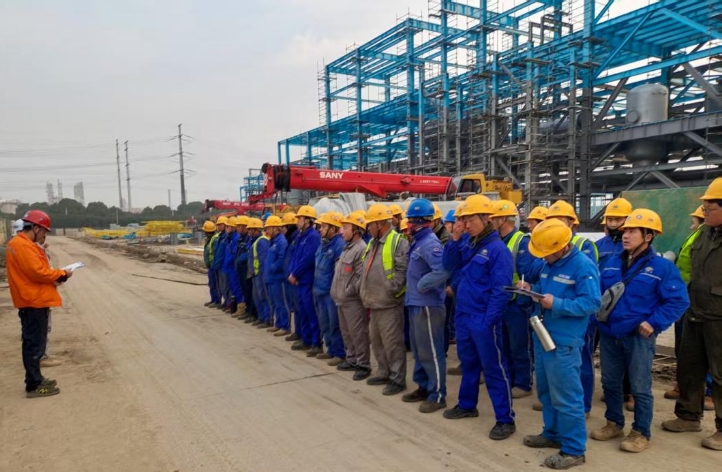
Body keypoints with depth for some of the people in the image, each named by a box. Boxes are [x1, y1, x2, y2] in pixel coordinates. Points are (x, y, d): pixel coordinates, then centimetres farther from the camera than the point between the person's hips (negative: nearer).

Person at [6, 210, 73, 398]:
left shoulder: (22, 244, 16)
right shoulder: (23, 245, -17)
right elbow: (38, 272, -22)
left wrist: (54, 278, 6)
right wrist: (62, 274, -10)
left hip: (32, 301, 11)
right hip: (33, 302, -11)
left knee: (33, 343, 16)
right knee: (35, 344, -4)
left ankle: (35, 380, 26)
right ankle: (34, 386, 3)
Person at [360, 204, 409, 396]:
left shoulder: (398, 242, -14)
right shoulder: (372, 243, 15)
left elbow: (402, 271, -21)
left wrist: (390, 291, -21)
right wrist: (365, 293, 14)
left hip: (389, 303, -9)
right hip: (374, 302, 10)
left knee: (392, 343, -1)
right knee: (376, 341, 18)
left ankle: (397, 379, 11)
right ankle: (384, 373, 33)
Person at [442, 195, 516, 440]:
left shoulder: (498, 249, -15)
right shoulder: (469, 246, 9)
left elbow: (501, 290, -19)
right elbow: (449, 266, 10)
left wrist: (488, 321, -20)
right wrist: (454, 240, -3)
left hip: (483, 320, -8)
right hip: (463, 316, 8)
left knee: (494, 369, 1)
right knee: (468, 363, 20)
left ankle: (505, 420, 11)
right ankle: (467, 405, 36)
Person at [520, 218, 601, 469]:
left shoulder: (583, 266, -16)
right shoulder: (548, 263, 11)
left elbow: (592, 303, -21)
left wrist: (557, 305, -25)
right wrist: (531, 289, 1)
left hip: (563, 342, -9)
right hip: (542, 336, 9)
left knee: (566, 397, -1)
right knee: (546, 391, 20)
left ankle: (574, 450, 12)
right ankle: (552, 433, 37)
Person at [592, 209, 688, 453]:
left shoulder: (662, 266, -9)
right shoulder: (613, 262, 7)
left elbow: (678, 301, -10)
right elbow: (600, 292, 17)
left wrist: (655, 323, -17)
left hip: (638, 337, -5)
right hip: (609, 334, 5)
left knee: (640, 388, 5)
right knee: (610, 382, 15)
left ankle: (641, 432, 21)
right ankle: (614, 423, 32)